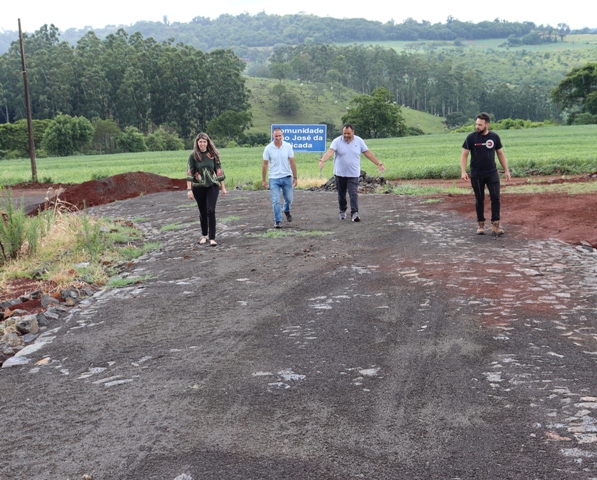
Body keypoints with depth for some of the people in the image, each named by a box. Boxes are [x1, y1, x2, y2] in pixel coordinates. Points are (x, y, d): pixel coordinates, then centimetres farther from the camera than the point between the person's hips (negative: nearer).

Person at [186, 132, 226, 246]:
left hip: (212, 186, 0)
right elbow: (189, 173, -6)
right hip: (198, 187, 0)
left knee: (211, 211, -10)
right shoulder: (193, 156, -3)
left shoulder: (213, 154, 1)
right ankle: (204, 235, 27)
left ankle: (212, 238, -8)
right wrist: (189, 189, -12)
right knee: (203, 212, 10)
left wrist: (223, 187, 6)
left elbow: (219, 170, 5)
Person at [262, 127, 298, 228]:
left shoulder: (288, 146, -4)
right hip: (274, 178, -1)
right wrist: (263, 180, -1)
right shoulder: (268, 148, -6)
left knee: (289, 198, 12)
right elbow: (265, 165, -1)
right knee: (275, 201, -4)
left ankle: (286, 211, 43)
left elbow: (292, 162, 1)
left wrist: (295, 177, 0)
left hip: (287, 177, 1)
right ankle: (278, 221, 7)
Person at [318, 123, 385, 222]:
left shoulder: (359, 141, 1)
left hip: (353, 174, 0)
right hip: (340, 173, 0)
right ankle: (342, 211, 29)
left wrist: (379, 164, 1)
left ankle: (354, 213, -13)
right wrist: (322, 160, -39)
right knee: (341, 194, 11)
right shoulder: (337, 141, -6)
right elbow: (330, 151, -21)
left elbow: (368, 153, 5)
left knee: (354, 194, -11)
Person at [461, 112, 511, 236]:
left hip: (492, 173, 1)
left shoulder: (494, 137, 0)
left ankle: (495, 225, -2)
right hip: (476, 174, -1)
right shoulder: (471, 137, -5)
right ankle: (480, 225, 18)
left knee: (495, 198, -6)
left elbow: (501, 154, 9)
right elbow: (464, 155, -2)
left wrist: (506, 170, 6)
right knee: (479, 200, 8)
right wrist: (463, 171, -13)